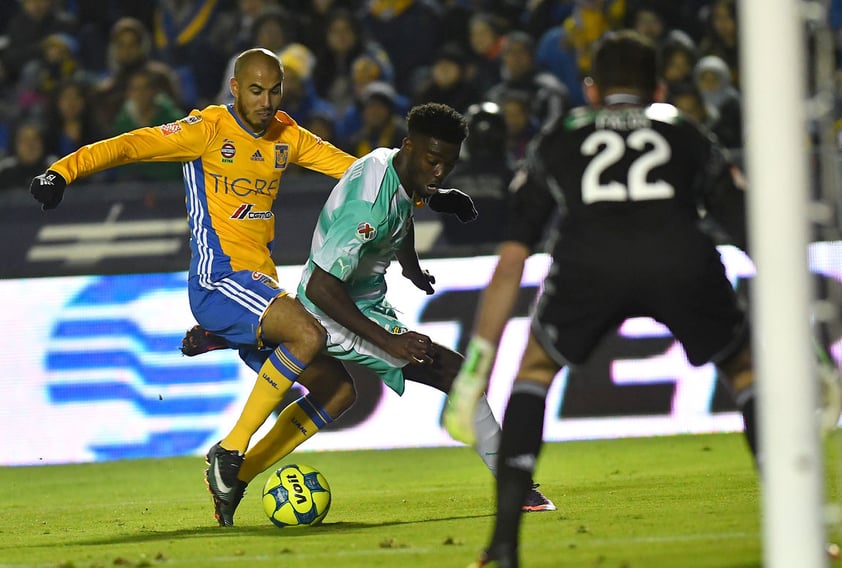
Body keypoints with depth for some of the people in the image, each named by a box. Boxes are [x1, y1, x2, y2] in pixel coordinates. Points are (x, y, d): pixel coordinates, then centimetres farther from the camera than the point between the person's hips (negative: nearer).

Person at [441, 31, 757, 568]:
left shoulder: (558, 142, 37)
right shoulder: (687, 135, 37)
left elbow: (510, 265, 34)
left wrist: (475, 372, 38)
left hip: (590, 259, 0)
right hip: (682, 257, 0)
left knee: (536, 368, 25)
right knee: (745, 368, 25)